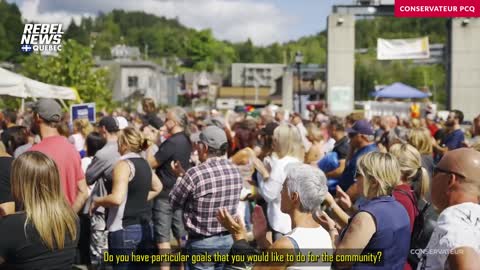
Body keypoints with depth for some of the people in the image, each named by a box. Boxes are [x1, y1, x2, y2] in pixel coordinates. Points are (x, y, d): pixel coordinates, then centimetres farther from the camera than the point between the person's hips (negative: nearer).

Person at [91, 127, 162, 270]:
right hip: (145, 227, 8)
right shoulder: (144, 163, 9)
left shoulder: (124, 164, -16)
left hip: (125, 229, -8)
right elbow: (157, 187, 24)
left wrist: (97, 201, -11)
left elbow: (117, 198, -27)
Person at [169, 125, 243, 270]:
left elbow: (173, 203, -7)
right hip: (228, 238, 6)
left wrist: (181, 178, 9)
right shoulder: (235, 170, -3)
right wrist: (184, 175, 16)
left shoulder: (195, 174, -22)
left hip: (202, 242, -6)